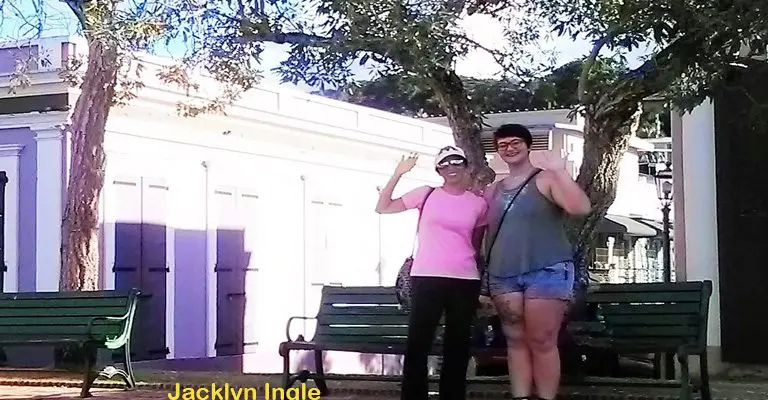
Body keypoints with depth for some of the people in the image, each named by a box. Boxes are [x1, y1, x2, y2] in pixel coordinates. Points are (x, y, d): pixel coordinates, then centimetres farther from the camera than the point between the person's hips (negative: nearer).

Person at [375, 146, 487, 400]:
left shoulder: (478, 203, 8)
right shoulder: (426, 195, 3)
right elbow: (382, 208, 4)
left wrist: (482, 282, 19)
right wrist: (398, 174, -4)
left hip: (465, 281, 2)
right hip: (427, 278, -2)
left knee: (457, 345, 7)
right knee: (417, 343, -5)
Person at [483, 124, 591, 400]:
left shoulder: (546, 178, -2)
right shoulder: (493, 190, 16)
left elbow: (581, 208, -18)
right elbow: (485, 232, 24)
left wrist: (560, 170, -24)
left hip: (546, 272, -6)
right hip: (504, 276, 6)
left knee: (542, 342, -6)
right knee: (516, 341, 5)